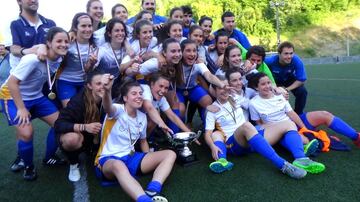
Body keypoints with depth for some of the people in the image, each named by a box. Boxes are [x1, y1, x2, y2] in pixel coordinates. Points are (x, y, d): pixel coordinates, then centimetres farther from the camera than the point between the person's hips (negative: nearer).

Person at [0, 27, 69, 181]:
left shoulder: (59, 58, -9)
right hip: (13, 96, -6)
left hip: (36, 96, 7)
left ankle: (49, 158, 22)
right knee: (26, 133, -22)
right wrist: (21, 108, -24)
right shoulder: (33, 59, -30)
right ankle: (28, 167, 7)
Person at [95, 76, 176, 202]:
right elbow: (107, 108, -37)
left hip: (131, 158, 7)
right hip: (109, 160, -6)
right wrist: (107, 91, -60)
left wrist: (151, 162, 8)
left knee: (170, 155, -9)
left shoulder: (142, 117, 7)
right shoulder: (118, 110, -11)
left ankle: (152, 192, -32)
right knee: (119, 166, -44)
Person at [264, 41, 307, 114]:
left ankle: (298, 114, 4)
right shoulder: (271, 61, -37)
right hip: (275, 81, 0)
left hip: (290, 80, 0)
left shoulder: (297, 61, -33)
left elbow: (301, 80, -24)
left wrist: (286, 89, -34)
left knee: (302, 91, -22)